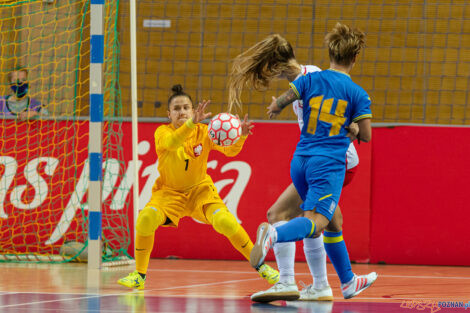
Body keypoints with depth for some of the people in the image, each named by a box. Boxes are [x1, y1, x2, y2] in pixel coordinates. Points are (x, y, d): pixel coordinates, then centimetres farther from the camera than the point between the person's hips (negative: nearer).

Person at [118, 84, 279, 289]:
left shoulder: (203, 132, -10)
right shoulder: (162, 132, -14)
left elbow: (229, 150, -22)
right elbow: (171, 143, -39)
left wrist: (240, 136, -44)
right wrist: (191, 123, -56)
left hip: (200, 190, 1)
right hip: (169, 192, -1)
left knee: (225, 221, -24)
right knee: (146, 218, -29)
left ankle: (260, 266, -4)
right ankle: (139, 275, -12)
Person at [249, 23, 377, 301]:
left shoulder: (311, 80, 5)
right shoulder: (358, 94, -2)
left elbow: (278, 104, -1)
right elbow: (366, 136, -3)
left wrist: (275, 108, 23)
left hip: (301, 160, 6)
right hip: (329, 163, -6)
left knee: (334, 220, 20)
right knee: (315, 223, -17)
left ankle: (348, 281, 29)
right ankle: (274, 234, -48)